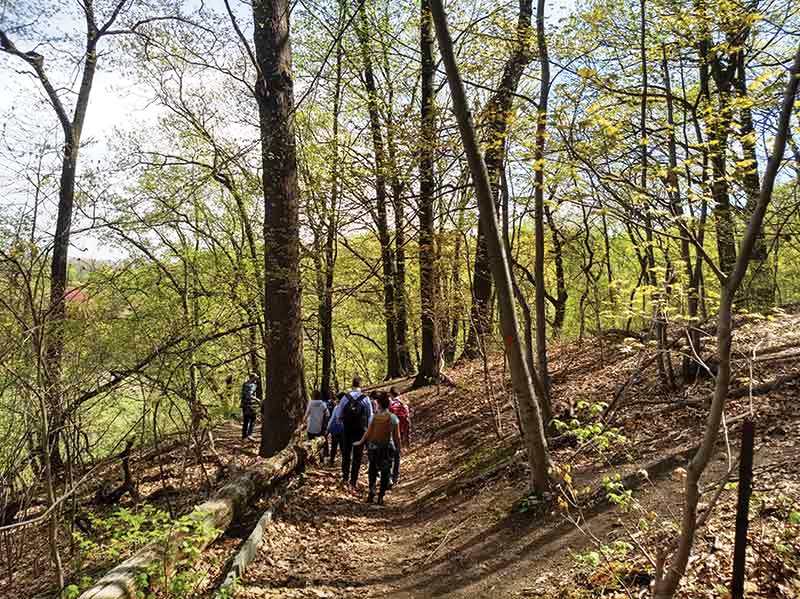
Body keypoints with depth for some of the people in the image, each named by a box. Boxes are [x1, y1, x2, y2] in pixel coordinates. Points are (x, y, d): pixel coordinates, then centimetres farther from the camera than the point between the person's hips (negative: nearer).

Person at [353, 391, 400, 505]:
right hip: (387, 448, 0)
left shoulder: (375, 416, -8)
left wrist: (360, 442, 9)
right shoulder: (393, 418, -8)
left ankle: (371, 492, 8)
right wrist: (397, 446, 10)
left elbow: (368, 433, -4)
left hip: (374, 447, 1)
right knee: (385, 472, 10)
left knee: (373, 470, 18)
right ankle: (381, 497, 10)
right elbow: (397, 436, -5)